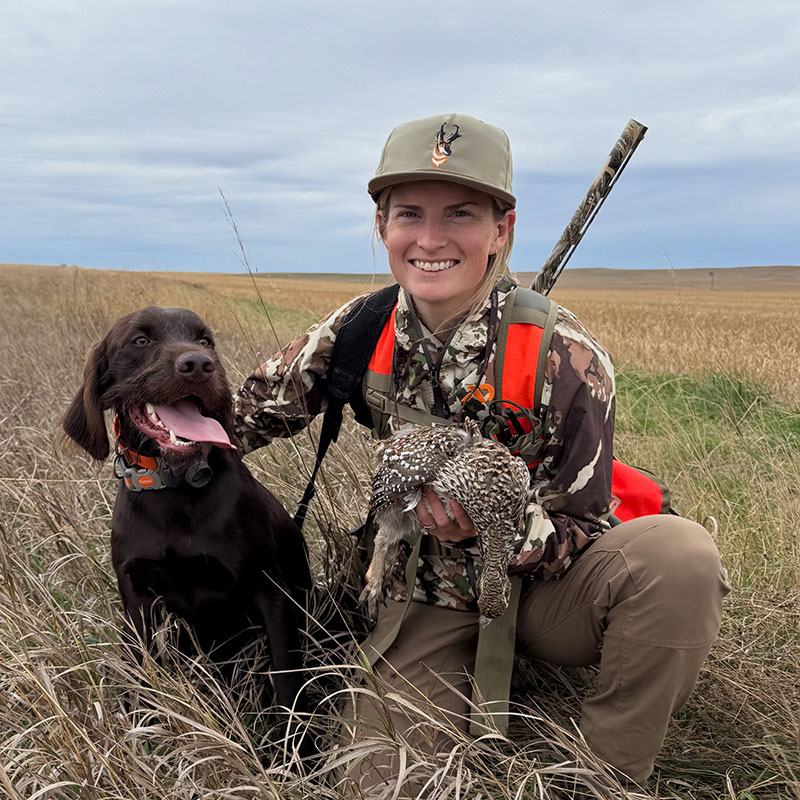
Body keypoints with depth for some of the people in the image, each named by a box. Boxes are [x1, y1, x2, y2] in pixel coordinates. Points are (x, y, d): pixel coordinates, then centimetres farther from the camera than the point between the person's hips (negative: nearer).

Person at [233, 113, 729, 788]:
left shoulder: (566, 358, -20)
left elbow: (581, 531, -14)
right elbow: (256, 408, 6)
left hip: (543, 590, -1)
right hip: (431, 600, 2)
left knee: (678, 553, -31)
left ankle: (607, 775, -8)